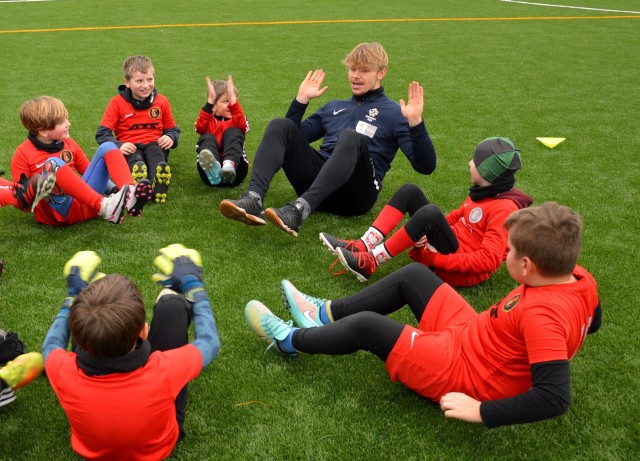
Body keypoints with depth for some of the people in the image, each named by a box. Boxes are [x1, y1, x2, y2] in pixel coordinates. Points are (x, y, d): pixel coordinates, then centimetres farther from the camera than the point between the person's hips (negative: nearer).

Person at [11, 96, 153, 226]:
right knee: (52, 163, -31)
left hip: (85, 203, 5)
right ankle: (103, 206, -47)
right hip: (56, 212, -5)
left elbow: (88, 171, 21)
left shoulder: (68, 143, 15)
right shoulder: (22, 154, 1)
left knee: (107, 147, -5)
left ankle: (129, 194, -35)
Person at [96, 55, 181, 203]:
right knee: (137, 163, -39)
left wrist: (170, 138, -5)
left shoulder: (161, 101, 12)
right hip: (129, 148, 0)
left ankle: (157, 189, -66)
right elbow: (102, 134, 1)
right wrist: (118, 146, -20)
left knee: (157, 157, -39)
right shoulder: (117, 102, 5)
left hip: (154, 144, 1)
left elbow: (172, 129, 20)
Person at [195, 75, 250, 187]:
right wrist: (210, 101, -15)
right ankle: (213, 169, -57)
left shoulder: (237, 120, 21)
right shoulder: (208, 121, 21)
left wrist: (233, 98, -15)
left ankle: (230, 166, -50)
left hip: (235, 171, 0)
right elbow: (200, 127, -5)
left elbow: (242, 125, -6)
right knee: (207, 138, -21)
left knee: (233, 132, -17)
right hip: (210, 168, 0)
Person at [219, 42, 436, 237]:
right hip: (317, 179, 5)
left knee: (351, 138, -34)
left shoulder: (394, 112, 13)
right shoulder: (334, 106, 30)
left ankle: (300, 209, -53)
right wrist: (302, 99, 23)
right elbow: (293, 137, 32)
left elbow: (425, 166, 1)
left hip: (356, 191, -5)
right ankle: (253, 199, -37)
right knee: (280, 126, -13)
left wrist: (415, 123, -14)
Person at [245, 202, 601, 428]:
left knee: (366, 326, -5)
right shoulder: (582, 280, -10)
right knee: (412, 275, 11)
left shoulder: (542, 316, -36)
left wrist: (481, 411, -31)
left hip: (462, 372, -9)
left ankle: (292, 341, 22)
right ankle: (327, 314, 24)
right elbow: (592, 322, 11)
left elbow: (555, 399, -39)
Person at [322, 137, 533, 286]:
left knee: (430, 212, -35)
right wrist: (427, 235, -7)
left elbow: (489, 260, -25)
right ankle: (362, 247, -17)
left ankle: (371, 263, -24)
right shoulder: (483, 192, 9)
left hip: (462, 272, -9)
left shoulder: (504, 208, -18)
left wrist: (436, 259, -24)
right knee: (409, 191, -3)